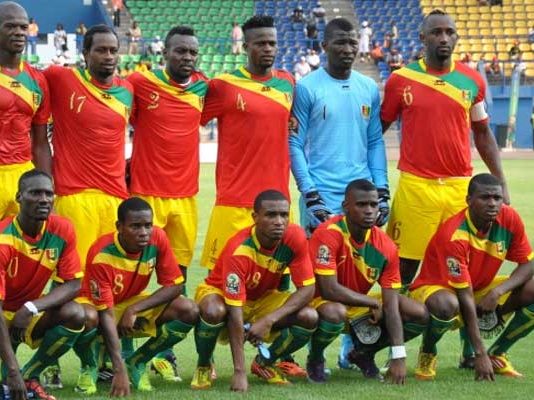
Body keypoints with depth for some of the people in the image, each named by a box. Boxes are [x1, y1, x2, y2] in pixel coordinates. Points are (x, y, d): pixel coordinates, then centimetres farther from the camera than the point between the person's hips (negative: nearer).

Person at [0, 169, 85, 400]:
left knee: (74, 314, -26)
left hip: (29, 314, 5)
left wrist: (31, 308, -30)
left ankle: (30, 376, -8)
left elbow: (73, 285, -11)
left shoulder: (62, 230, -12)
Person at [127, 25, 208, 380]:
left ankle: (165, 351, 14)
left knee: (179, 275, 6)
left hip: (186, 197, 4)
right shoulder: (140, 82, -6)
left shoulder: (203, 88, 5)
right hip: (146, 194, -4)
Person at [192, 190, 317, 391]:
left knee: (309, 317, -22)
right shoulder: (239, 250, -34)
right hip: (220, 292, -4)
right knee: (214, 311, -39)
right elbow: (235, 311, -36)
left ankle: (264, 362, 6)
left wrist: (269, 320, -33)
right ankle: (203, 367, -7)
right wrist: (239, 372, -39)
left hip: (262, 298, 4)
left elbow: (307, 289, -18)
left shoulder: (295, 237, -22)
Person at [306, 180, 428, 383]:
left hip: (359, 305, 6)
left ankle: (364, 353, 14)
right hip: (322, 302, -6)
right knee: (335, 313, -41)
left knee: (419, 315, -8)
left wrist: (398, 357, -20)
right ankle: (315, 358, -7)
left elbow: (391, 304, -13)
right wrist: (373, 303, -19)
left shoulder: (385, 246, -12)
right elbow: (329, 290, -31)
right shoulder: (328, 234, -27)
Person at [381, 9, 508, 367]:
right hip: (416, 186, -2)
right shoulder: (402, 80, 1)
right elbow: (377, 128, 9)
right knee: (404, 267, 1)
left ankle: (471, 346, 15)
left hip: (461, 186, 2)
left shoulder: (472, 81, 7)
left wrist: (501, 183, 12)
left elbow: (483, 134, 15)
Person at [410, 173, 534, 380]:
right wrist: (480, 353, -29)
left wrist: (497, 292, -25)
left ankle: (497, 353, 3)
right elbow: (465, 296, -29)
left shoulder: (510, 219, -13)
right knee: (446, 304, -42)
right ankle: (428, 352, -9)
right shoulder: (453, 236, -30)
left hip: (482, 288, 6)